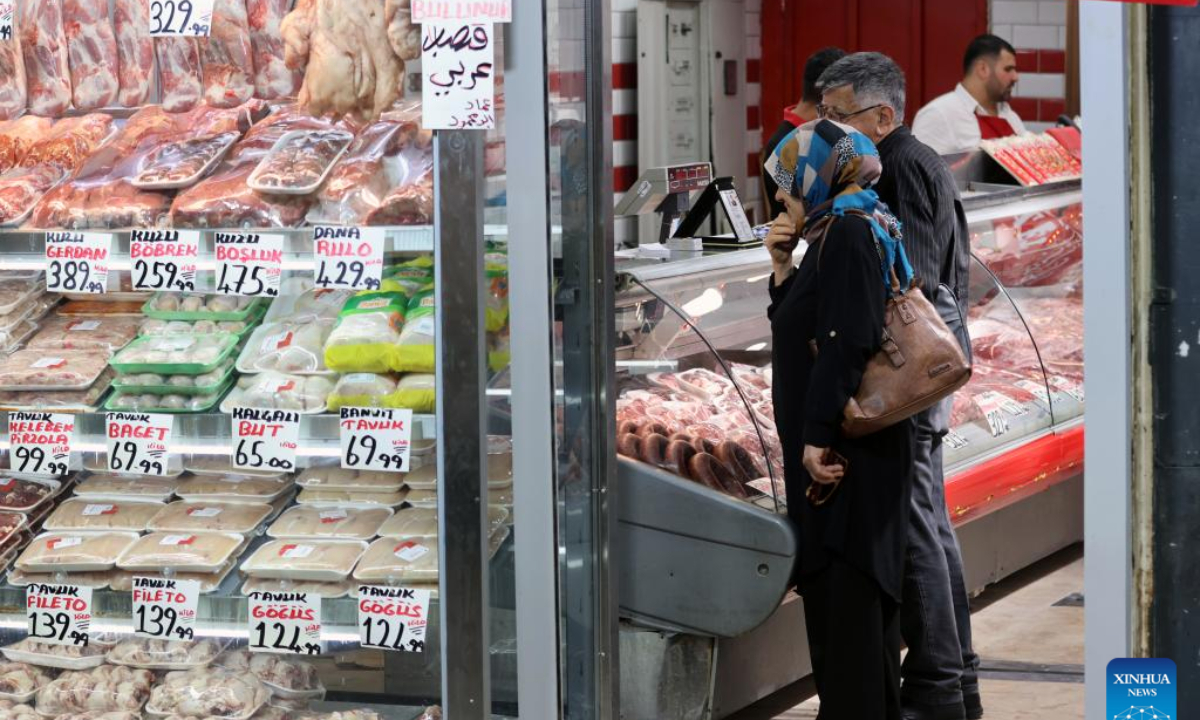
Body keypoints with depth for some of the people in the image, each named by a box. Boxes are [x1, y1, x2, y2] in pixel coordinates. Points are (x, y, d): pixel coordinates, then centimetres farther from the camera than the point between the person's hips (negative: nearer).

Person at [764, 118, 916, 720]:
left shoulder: (848, 231, -14)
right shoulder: (843, 230, 17)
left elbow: (844, 342, -22)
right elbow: (800, 328, 22)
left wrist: (818, 436, -24)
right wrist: (783, 266, 9)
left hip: (843, 448, -10)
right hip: (857, 445, 10)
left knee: (843, 585, -8)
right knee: (860, 586, 15)